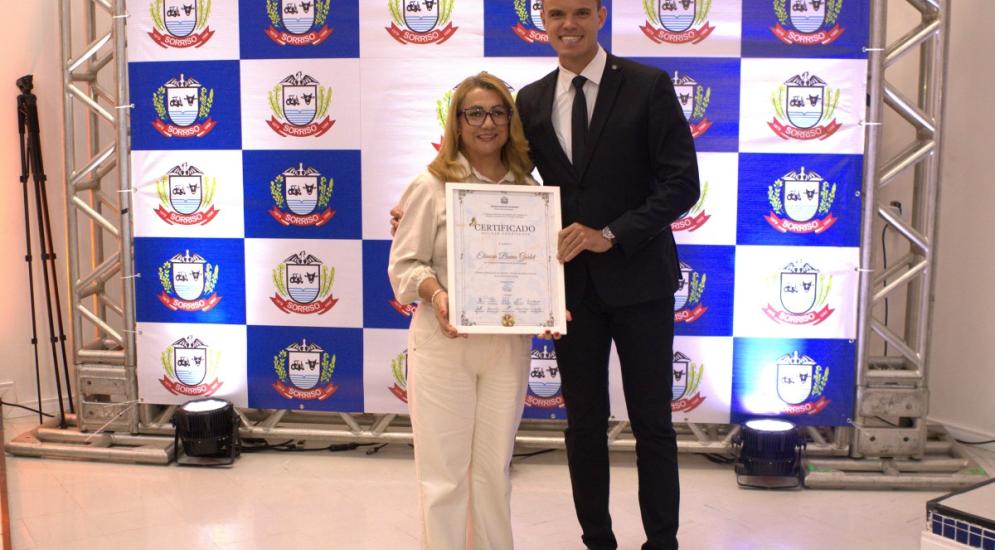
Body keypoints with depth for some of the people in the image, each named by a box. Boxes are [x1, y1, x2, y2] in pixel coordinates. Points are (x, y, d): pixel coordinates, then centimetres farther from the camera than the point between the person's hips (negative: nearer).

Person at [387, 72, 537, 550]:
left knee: (495, 467, 15)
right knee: (445, 471, 5)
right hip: (443, 342, -3)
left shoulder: (528, 189, 7)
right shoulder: (430, 187, -5)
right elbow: (405, 264, -5)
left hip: (509, 343, 3)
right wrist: (434, 292, -25)